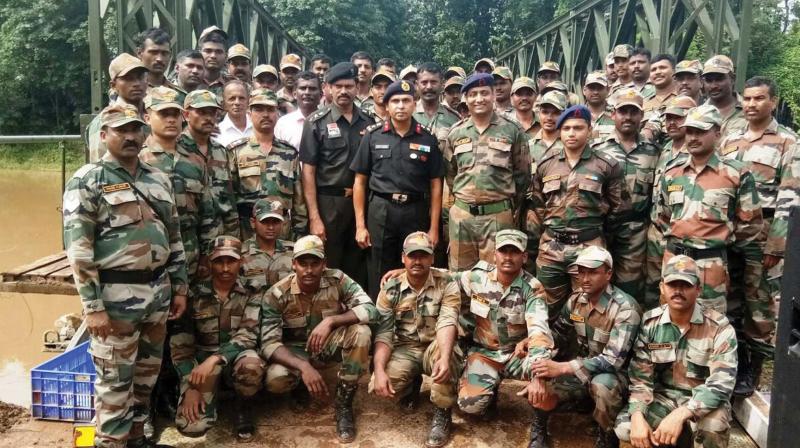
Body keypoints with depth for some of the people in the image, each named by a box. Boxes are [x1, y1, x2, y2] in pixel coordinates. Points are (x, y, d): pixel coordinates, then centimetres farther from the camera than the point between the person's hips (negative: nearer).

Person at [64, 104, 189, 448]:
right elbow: (78, 248, -14)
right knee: (115, 383, 3)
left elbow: (174, 237, 16)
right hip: (116, 295, -6)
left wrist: (179, 287, 13)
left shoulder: (159, 180, 11)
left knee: (147, 375, 17)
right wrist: (92, 306, -18)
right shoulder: (86, 182, -8)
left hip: (157, 291, 6)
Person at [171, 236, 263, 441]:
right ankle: (213, 394, 16)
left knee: (251, 364, -38)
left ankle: (244, 409, -3)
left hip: (235, 357, -1)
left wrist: (214, 359, -31)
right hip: (201, 359, 1)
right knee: (192, 426, -20)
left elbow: (247, 336, -16)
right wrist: (190, 386, -14)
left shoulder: (251, 295, -5)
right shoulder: (194, 294, -4)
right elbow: (180, 344, -4)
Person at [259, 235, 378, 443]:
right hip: (296, 350, -1)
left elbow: (370, 309, -27)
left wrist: (330, 321, -40)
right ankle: (302, 385, 9)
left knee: (361, 331, -30)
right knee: (275, 380, -32)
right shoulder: (276, 295, -20)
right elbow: (269, 343, -24)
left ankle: (343, 403, -14)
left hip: (331, 343, 1)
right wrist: (303, 366, -38)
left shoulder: (337, 280, -18)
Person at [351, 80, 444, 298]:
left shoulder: (427, 139, 4)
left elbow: (435, 185, 6)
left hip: (415, 212, 1)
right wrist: (360, 225, -2)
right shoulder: (373, 136, 3)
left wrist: (434, 228, 1)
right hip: (380, 211, -1)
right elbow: (360, 181, 4)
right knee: (378, 277, 4)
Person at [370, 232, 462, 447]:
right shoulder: (390, 290, -6)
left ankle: (442, 413, -15)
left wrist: (444, 358, -45)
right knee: (378, 387, -25)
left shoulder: (446, 284, -11)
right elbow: (383, 334, -11)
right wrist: (379, 370, -28)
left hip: (436, 349, -1)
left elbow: (447, 323, -26)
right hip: (404, 350, 2)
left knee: (442, 346, -37)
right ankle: (411, 385, 13)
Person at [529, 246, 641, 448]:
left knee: (602, 384, -39)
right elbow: (558, 331, 14)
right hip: (581, 370, 5)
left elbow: (613, 360, -31)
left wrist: (562, 368, -37)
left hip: (615, 374, -4)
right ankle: (540, 427, 13)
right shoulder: (576, 299, -4)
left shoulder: (625, 308, -23)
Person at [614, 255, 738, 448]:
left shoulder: (719, 328, -14)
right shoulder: (649, 323, -6)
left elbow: (721, 383, -23)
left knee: (713, 427, -36)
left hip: (704, 401, -3)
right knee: (625, 428, -22)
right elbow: (640, 377, -7)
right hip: (663, 396, 3)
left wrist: (680, 415, -36)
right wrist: (638, 416, -26)